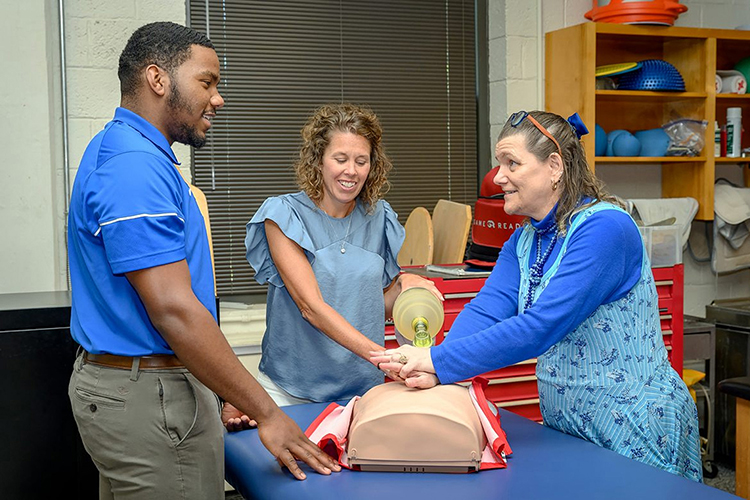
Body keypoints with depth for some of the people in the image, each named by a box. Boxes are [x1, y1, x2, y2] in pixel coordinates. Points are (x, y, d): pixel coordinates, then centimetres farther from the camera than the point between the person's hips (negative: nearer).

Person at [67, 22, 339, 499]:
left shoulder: (126, 153, 15)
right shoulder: (135, 165, -19)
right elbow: (173, 311, -26)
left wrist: (219, 394, 16)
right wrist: (266, 412, -22)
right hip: (150, 400, -11)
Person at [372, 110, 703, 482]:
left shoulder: (605, 228, -22)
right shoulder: (523, 241, 5)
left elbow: (540, 327, -30)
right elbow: (485, 310, -10)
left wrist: (440, 361, -31)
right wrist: (429, 370, -28)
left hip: (637, 432, -7)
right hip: (565, 425, 7)